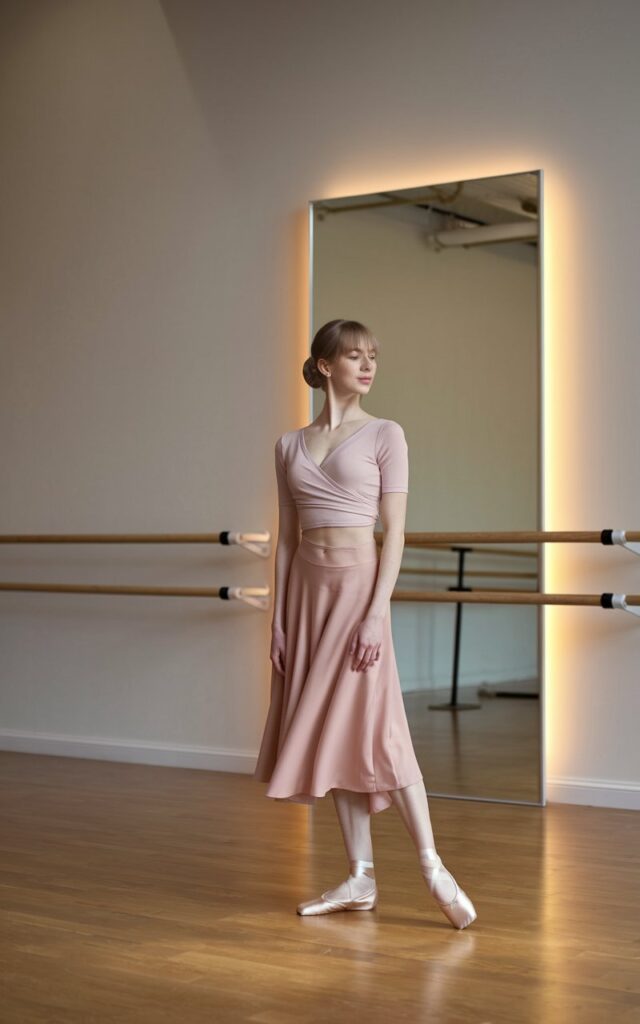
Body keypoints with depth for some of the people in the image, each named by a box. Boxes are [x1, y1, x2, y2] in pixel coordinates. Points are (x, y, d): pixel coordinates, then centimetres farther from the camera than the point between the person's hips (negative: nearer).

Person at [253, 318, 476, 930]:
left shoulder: (385, 435, 0)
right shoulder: (290, 445, 10)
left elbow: (395, 532, -6)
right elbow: (287, 537, 11)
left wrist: (377, 611, -15)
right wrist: (279, 619, 7)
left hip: (358, 586, -4)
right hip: (306, 588, 4)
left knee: (376, 730, -10)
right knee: (330, 734, 6)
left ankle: (433, 869, 1)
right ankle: (361, 879, 13)